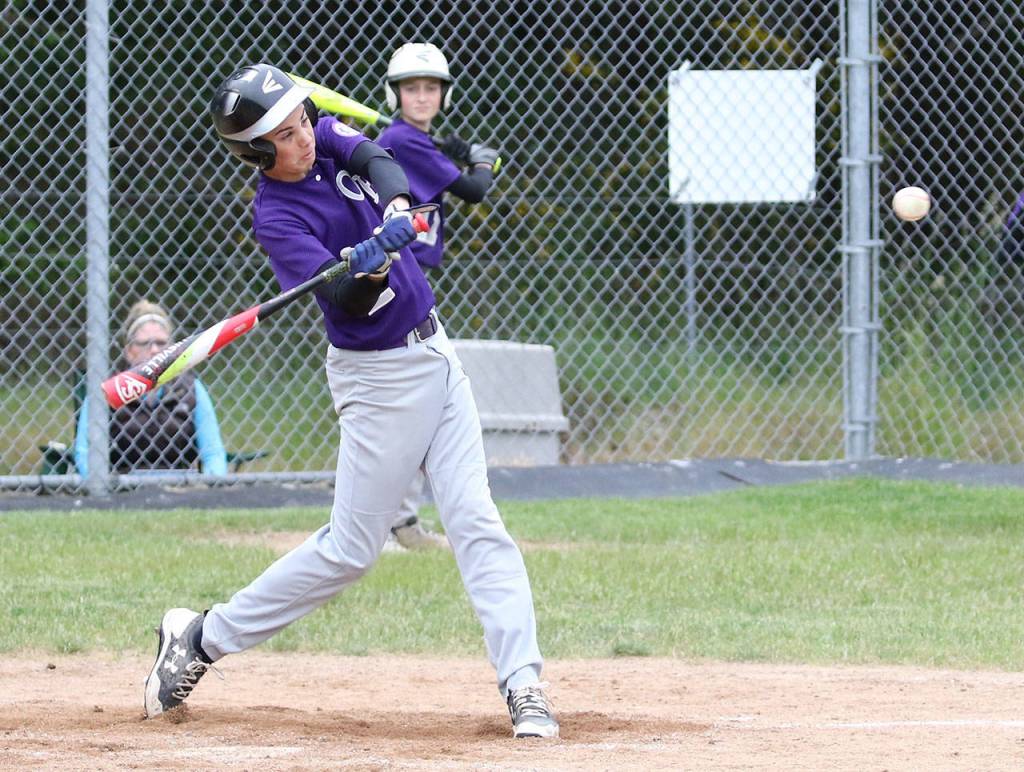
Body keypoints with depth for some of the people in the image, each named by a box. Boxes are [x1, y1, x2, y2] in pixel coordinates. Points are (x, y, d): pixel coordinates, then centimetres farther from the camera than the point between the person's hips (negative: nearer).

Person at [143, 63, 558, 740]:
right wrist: (369, 264, -48)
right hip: (378, 376, -6)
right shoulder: (276, 217, -18)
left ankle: (523, 683, -5)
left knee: (475, 520, -2)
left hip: (434, 353, 6)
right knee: (350, 549, 1)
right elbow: (347, 301, -27)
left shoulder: (329, 141, 1)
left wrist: (396, 208, -38)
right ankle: (203, 637, 14)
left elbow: (378, 159, -18)